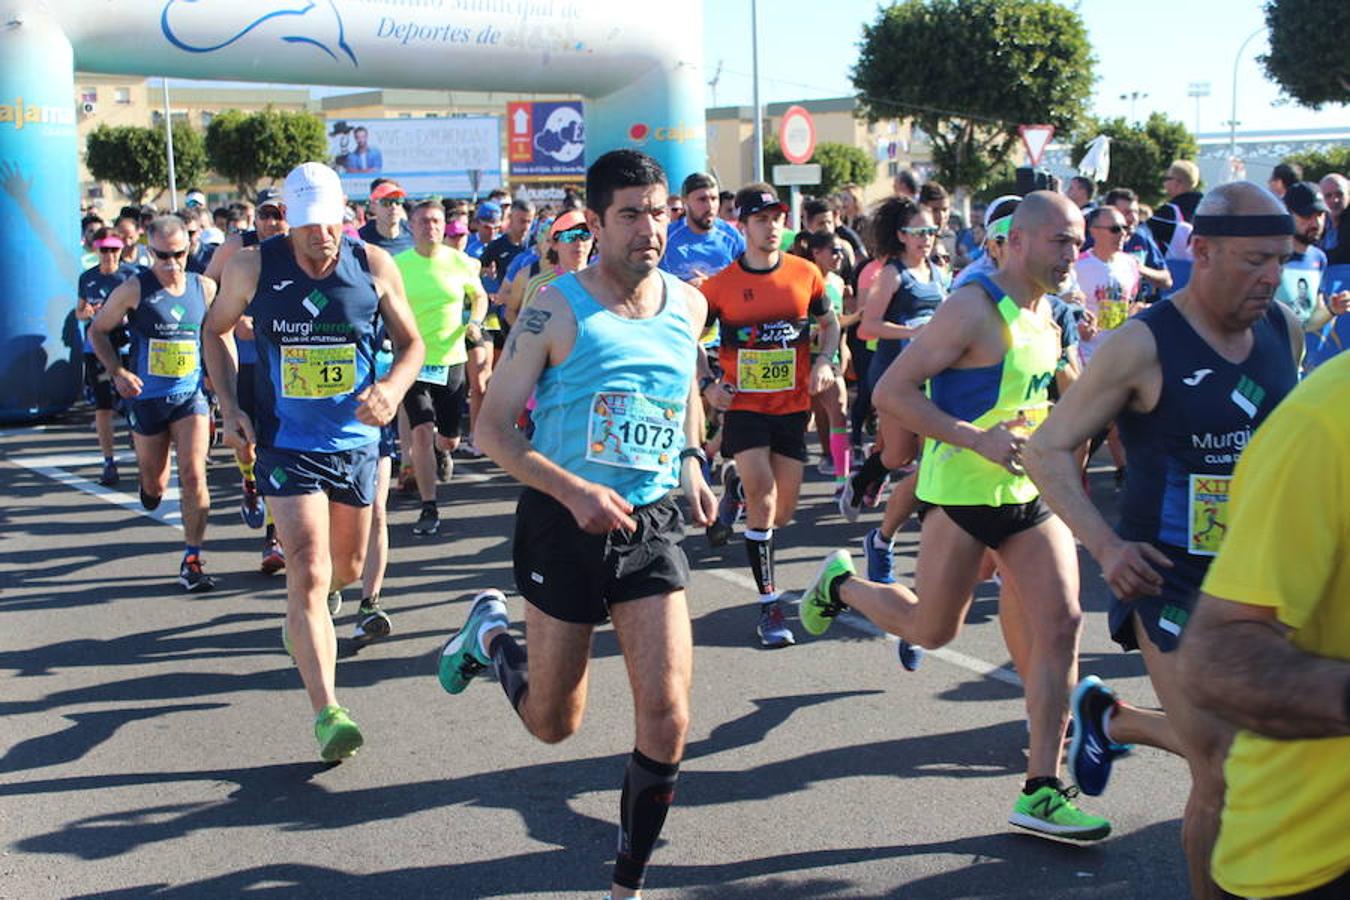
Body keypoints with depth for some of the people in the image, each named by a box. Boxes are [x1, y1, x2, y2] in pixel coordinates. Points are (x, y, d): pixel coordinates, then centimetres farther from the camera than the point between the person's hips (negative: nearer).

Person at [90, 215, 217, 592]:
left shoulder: (204, 288, 2)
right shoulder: (134, 290, -6)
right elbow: (97, 331, 3)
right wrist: (117, 372, -11)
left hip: (191, 395, 1)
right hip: (147, 398, -1)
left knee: (193, 476, -13)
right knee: (155, 484, 10)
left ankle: (192, 560, -4)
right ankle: (150, 486, 50)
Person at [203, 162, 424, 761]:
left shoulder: (374, 267, -5)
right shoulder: (253, 268, -7)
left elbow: (411, 342, 4)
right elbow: (217, 330, 10)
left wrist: (392, 389, -17)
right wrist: (229, 406, -2)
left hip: (356, 442, 3)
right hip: (286, 445, -3)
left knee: (346, 568, 19)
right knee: (308, 574, -15)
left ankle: (311, 610, 56)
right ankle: (326, 714, -15)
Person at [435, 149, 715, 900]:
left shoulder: (688, 305, 2)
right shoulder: (558, 309, -12)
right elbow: (494, 427, -11)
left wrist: (692, 460, 7)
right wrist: (575, 491, -24)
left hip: (652, 525, 3)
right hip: (565, 522, -3)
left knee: (668, 719, -6)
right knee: (554, 723, 12)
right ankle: (490, 633, 44)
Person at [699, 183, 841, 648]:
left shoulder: (806, 274, 0)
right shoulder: (720, 284, -5)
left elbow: (829, 322, 15)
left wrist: (825, 362, -2)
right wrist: (707, 384, -7)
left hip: (792, 405, 3)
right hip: (742, 405, -3)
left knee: (782, 513, 7)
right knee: (762, 496, -16)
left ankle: (737, 483, 43)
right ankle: (769, 605, -6)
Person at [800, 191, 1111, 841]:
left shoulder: (1043, 311, 10)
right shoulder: (973, 310, -17)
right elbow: (890, 392, -20)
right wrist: (978, 440, -25)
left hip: (1029, 489, 7)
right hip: (963, 493, -7)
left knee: (1061, 623, -4)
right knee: (932, 630, 6)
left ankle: (1040, 792, 3)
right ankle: (841, 584, 37)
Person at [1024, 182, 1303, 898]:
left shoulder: (1284, 330, 3)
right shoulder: (1144, 344, -14)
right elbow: (1047, 449, -12)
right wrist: (1105, 546, -23)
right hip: (1172, 579, -6)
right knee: (1221, 778, -4)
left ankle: (1109, 719, 36)